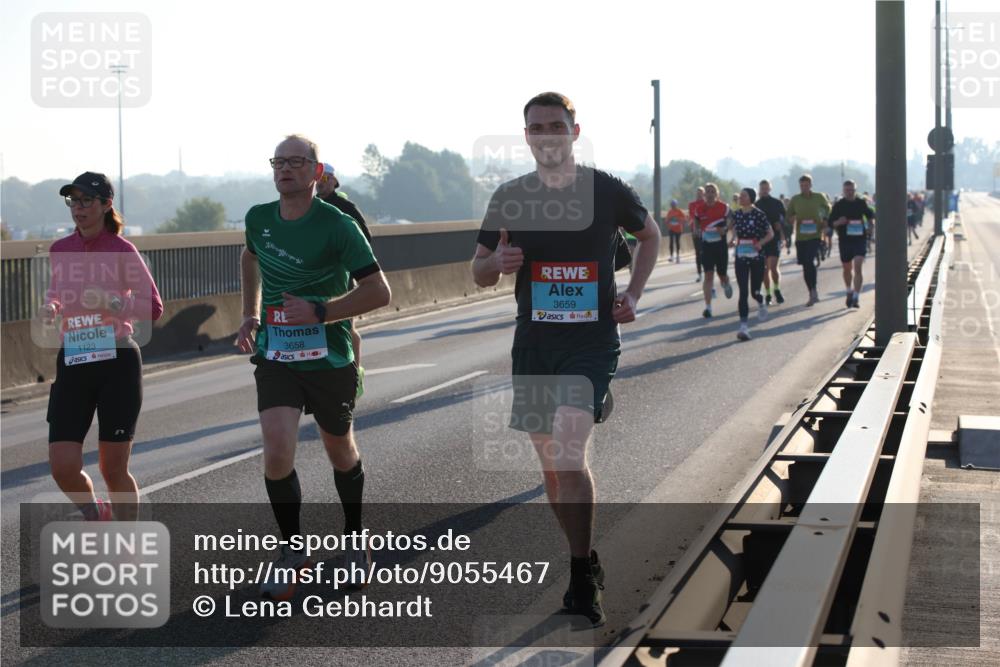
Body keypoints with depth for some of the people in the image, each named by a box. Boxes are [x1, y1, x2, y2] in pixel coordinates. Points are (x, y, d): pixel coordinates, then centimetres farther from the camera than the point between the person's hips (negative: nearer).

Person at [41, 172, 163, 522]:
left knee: (113, 470, 1)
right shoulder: (60, 250, 7)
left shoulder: (122, 251, -6)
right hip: (72, 363, 4)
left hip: (118, 363, -4)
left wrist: (111, 302, -22)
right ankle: (95, 513, 25)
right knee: (63, 469, -7)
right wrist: (50, 308, 3)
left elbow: (153, 308, -6)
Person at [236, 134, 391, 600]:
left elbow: (378, 291, -16)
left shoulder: (337, 226, -14)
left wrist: (319, 312, -23)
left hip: (330, 359, -2)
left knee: (340, 451, 15)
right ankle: (291, 551, 3)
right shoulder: (258, 219, 1)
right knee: (277, 452, -15)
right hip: (275, 357, 2)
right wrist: (251, 314, 18)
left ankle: (354, 539, 39)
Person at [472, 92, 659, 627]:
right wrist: (497, 263, -14)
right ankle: (585, 559, 29)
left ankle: (582, 583, -13)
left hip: (592, 340, -4)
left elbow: (649, 234, 16)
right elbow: (478, 272, 10)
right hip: (534, 342, 4)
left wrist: (632, 294, 3)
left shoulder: (607, 190, -3)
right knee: (550, 460, 10)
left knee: (568, 447, -20)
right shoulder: (509, 197, 3)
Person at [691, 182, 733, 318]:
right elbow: (695, 223, 13)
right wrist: (697, 231, -9)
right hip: (706, 245, 1)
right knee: (708, 275, -7)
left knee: (722, 275, 9)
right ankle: (708, 307, -8)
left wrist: (724, 229, -18)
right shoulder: (699, 208, 0)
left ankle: (726, 284, 49)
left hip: (721, 245, -1)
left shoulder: (723, 207, -6)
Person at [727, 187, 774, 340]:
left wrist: (761, 243, -19)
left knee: (755, 291, 8)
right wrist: (734, 240, 2)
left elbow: (770, 234, -3)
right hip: (741, 258, 2)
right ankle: (744, 325, -12)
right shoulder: (736, 214, 3)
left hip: (757, 257, -2)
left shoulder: (759, 215, -9)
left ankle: (761, 305, 45)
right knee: (743, 292, -8)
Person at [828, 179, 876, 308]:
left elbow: (870, 215, 21)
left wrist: (871, 222, 3)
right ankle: (849, 292, 40)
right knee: (847, 269, 15)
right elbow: (831, 223, 1)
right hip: (844, 240, 1)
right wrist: (838, 222, -19)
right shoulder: (838, 205, 0)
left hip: (860, 239, -1)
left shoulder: (861, 203, 2)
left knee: (858, 268, -14)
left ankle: (856, 297, -16)